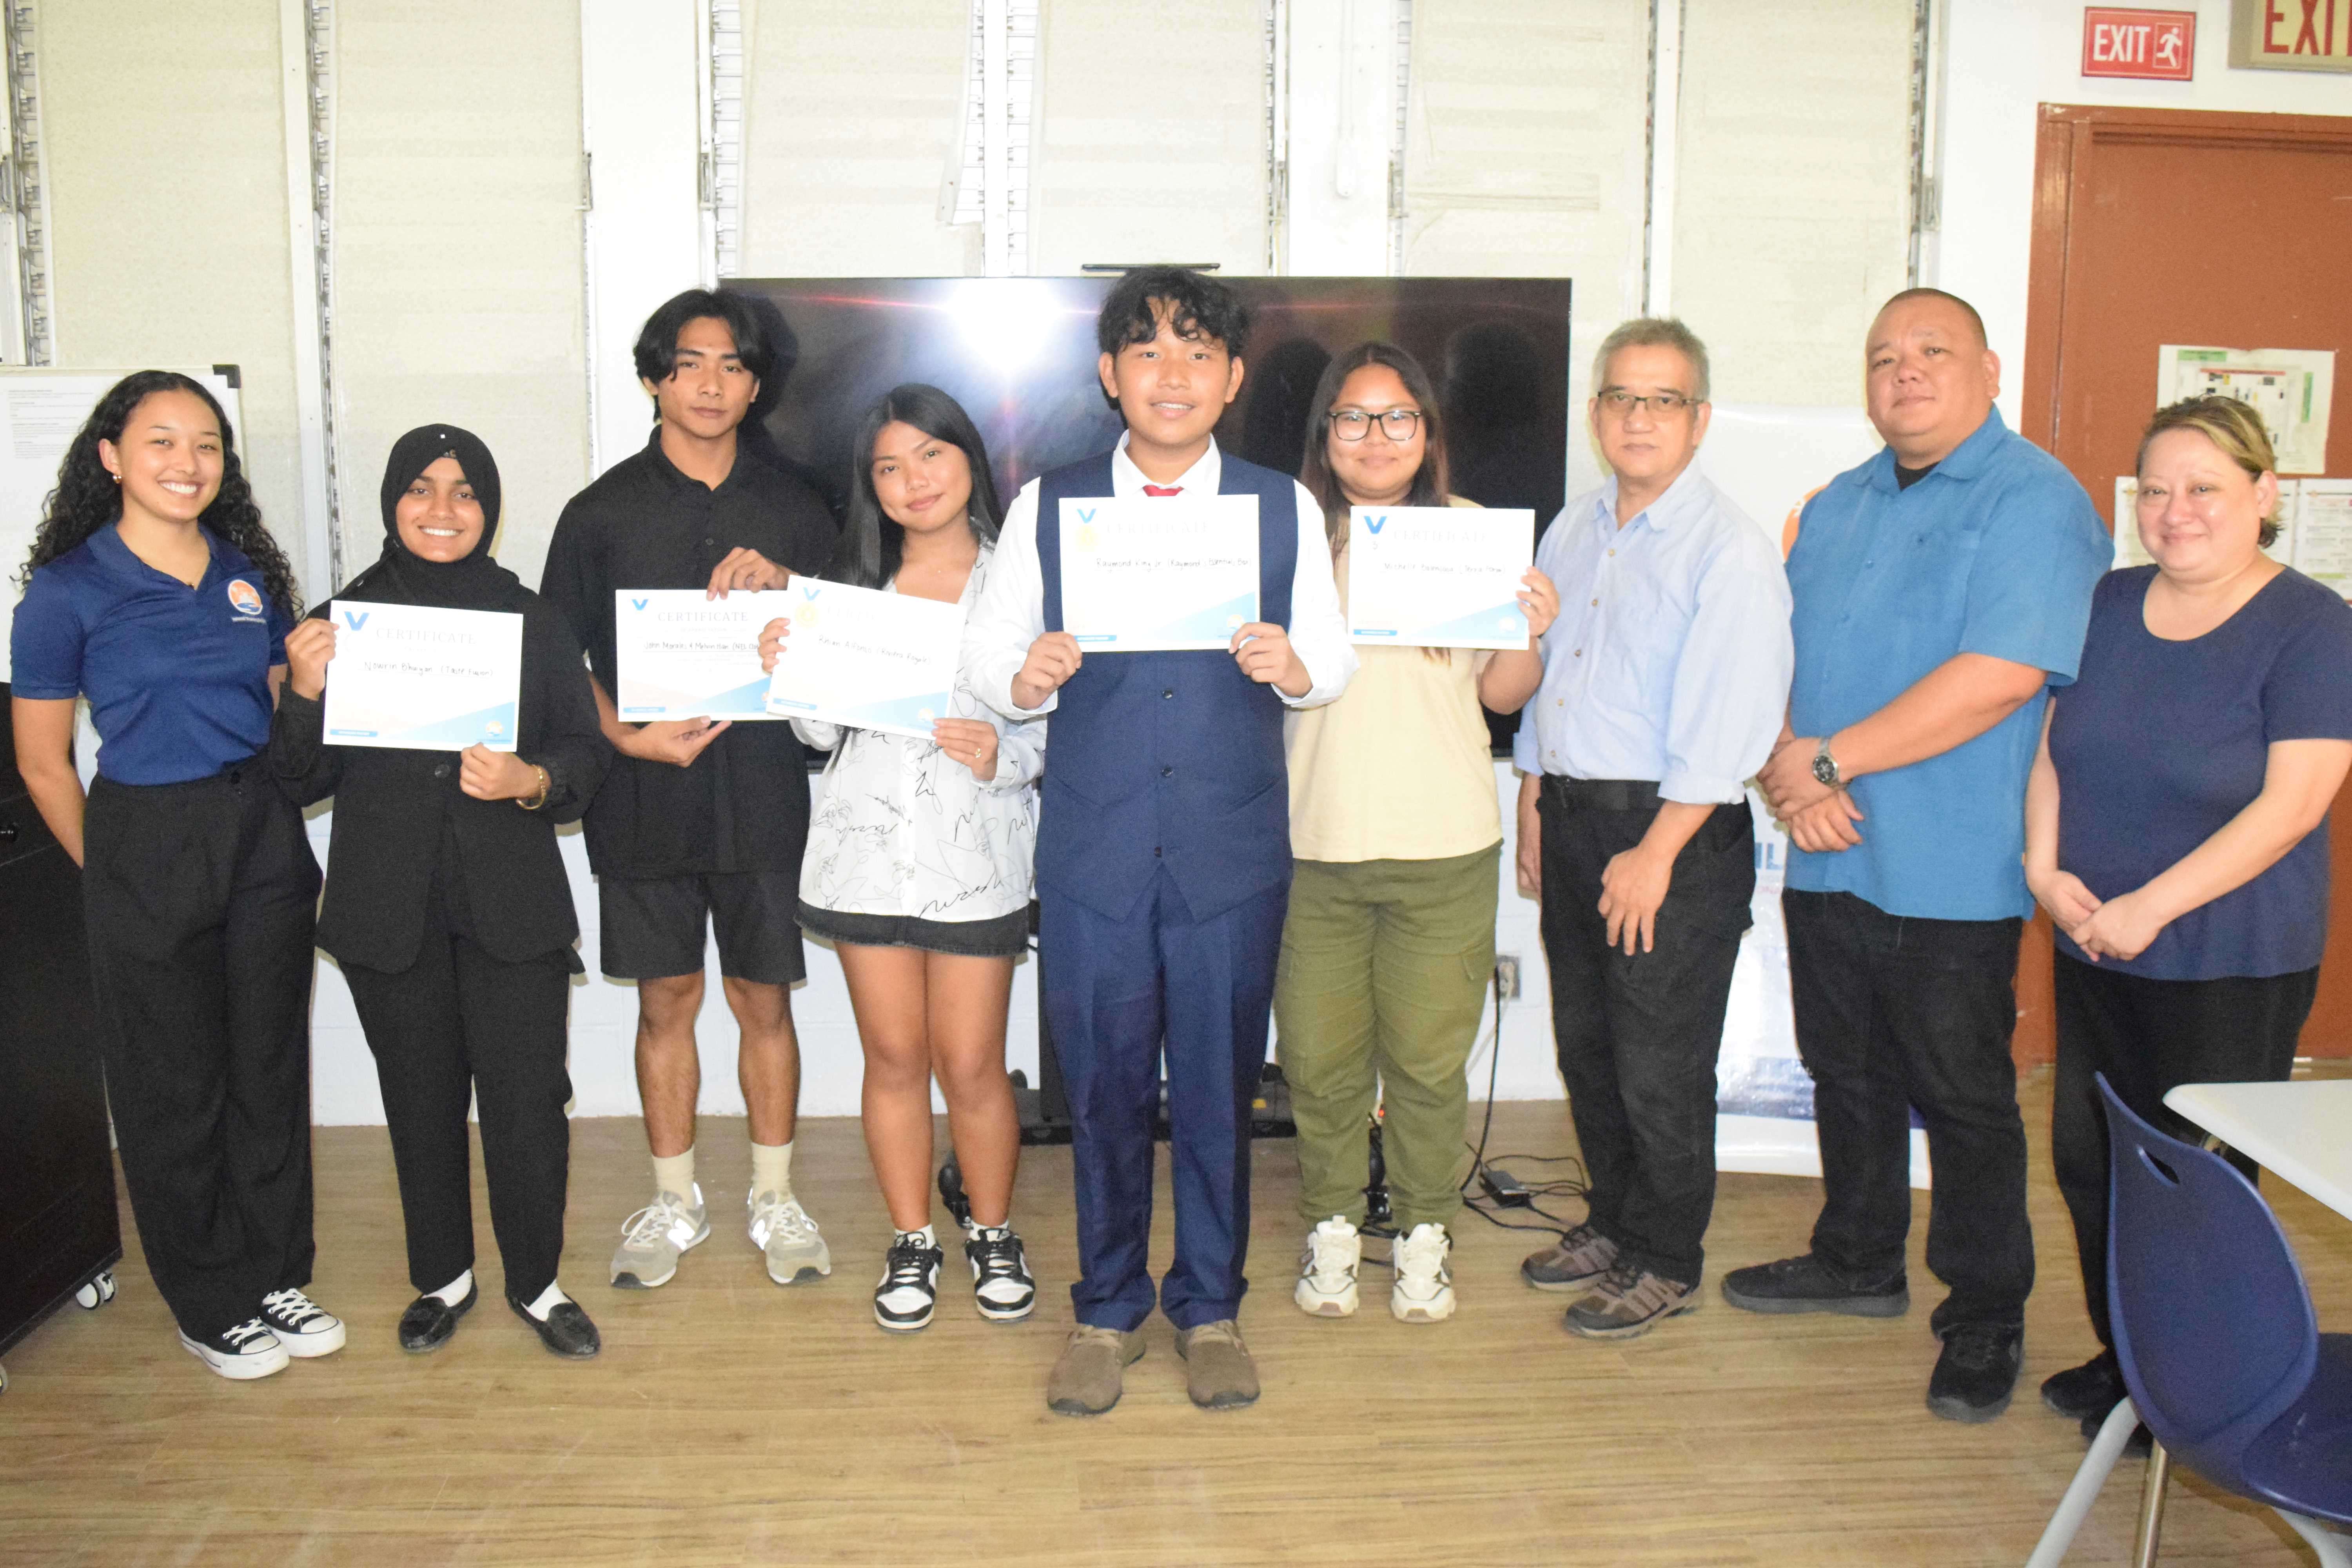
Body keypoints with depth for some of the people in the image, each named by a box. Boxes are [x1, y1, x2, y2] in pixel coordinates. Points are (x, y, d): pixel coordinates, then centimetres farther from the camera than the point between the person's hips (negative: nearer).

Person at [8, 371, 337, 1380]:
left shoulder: (251, 576, 6)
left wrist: (285, 839, 6)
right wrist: (112, 875, 0)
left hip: (265, 841, 4)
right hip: (147, 850, -4)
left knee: (270, 1068, 12)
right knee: (174, 1087, 8)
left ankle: (275, 1276, 28)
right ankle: (209, 1306, 24)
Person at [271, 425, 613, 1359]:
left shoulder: (530, 619, 4)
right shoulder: (345, 619, 5)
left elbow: (586, 750, 3)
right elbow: (303, 781, 4)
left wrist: (530, 781, -17)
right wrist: (305, 693, -14)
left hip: (512, 905, -1)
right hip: (388, 911, 1)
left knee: (528, 1100, -2)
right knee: (421, 1098, 12)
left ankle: (536, 1283, 19)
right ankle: (443, 1276, 32)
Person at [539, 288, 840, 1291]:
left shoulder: (792, 511, 8)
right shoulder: (603, 513, 4)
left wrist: (782, 589, -11)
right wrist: (628, 737, -12)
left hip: (763, 788, 1)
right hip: (645, 795, 0)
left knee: (764, 999, 7)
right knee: (666, 1002, 8)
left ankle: (773, 1198, 22)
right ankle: (674, 1202, 23)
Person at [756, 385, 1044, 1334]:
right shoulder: (852, 583, 9)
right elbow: (824, 731, 8)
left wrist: (1005, 757, -20)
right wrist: (785, 672, -10)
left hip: (977, 854, -3)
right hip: (867, 846, 3)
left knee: (971, 1065, 4)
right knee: (894, 1057, 11)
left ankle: (993, 1234, 26)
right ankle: (911, 1240, 27)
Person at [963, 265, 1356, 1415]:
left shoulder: (1284, 508, 6)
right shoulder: (1046, 507, 6)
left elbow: (1334, 659, 7)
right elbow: (987, 651, 4)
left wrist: (1291, 666, -15)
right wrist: (1025, 679, -18)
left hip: (1232, 851, 0)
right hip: (1092, 849, 0)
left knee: (1219, 1086, 8)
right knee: (1102, 1086, 8)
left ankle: (1210, 1309, 27)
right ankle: (1107, 1312, 27)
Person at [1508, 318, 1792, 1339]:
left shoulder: (1731, 553, -12)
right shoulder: (1571, 535, 12)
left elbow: (1724, 725, -17)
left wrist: (1655, 852, -19)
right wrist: (1532, 808, 14)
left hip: (1674, 833, -7)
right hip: (1571, 818, 7)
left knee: (1659, 1066, 2)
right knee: (1584, 1041, 16)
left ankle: (1665, 1265, 20)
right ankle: (1613, 1224, 34)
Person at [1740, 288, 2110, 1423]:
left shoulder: (2035, 501, -10)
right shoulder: (1838, 508, 13)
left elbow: (2000, 678, -22)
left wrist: (1828, 759, -18)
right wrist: (1784, 776, -11)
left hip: (1950, 872, -7)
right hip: (1825, 858, 7)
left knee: (1964, 1098, 4)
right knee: (1848, 1076, 19)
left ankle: (1985, 1320, 20)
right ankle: (1859, 1261, 37)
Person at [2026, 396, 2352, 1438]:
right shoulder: (2108, 605, 6)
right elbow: (2051, 743, 11)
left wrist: (2150, 906, -19)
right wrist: (2044, 865, -5)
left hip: (2232, 970, -6)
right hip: (2093, 953, 6)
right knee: (2087, 1159, 13)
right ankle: (2119, 1359, 32)